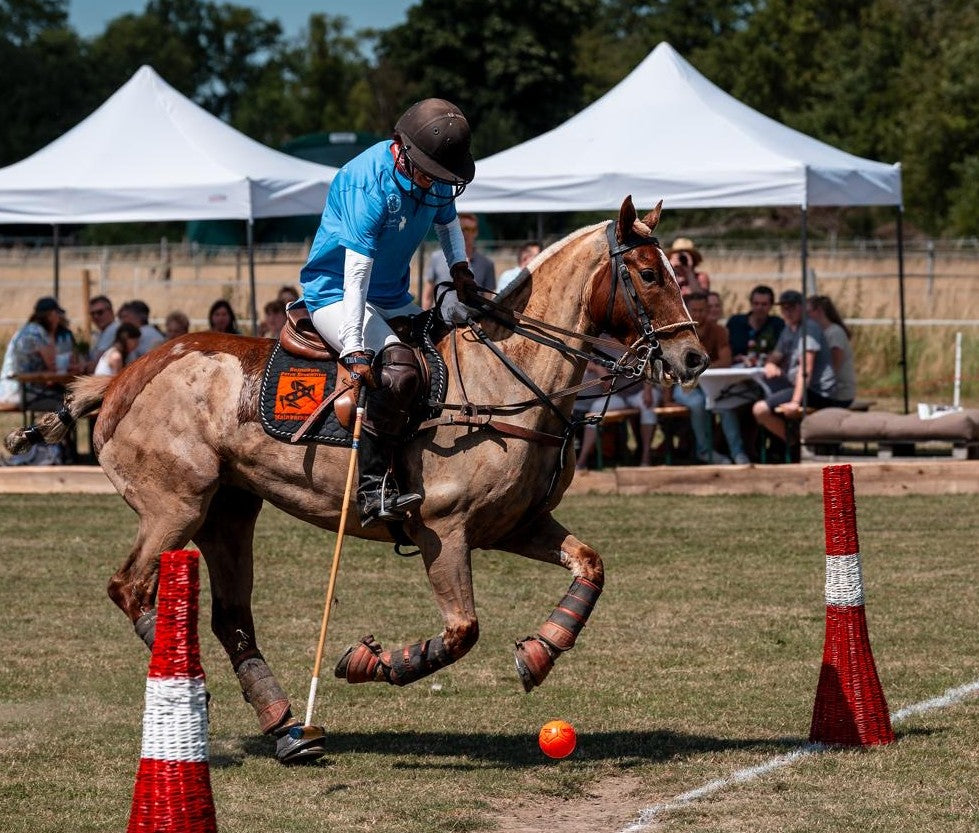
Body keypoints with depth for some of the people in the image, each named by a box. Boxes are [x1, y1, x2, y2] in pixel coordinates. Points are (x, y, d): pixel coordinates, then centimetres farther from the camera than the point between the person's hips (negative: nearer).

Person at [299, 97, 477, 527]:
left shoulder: (437, 177, -3)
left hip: (394, 299, 9)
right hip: (337, 294, -9)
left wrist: (460, 267, 3)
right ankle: (373, 488, -34)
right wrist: (354, 352, -38)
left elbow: (447, 222, 22)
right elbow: (356, 274, -32)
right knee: (398, 365, -32)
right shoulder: (369, 184, -27)